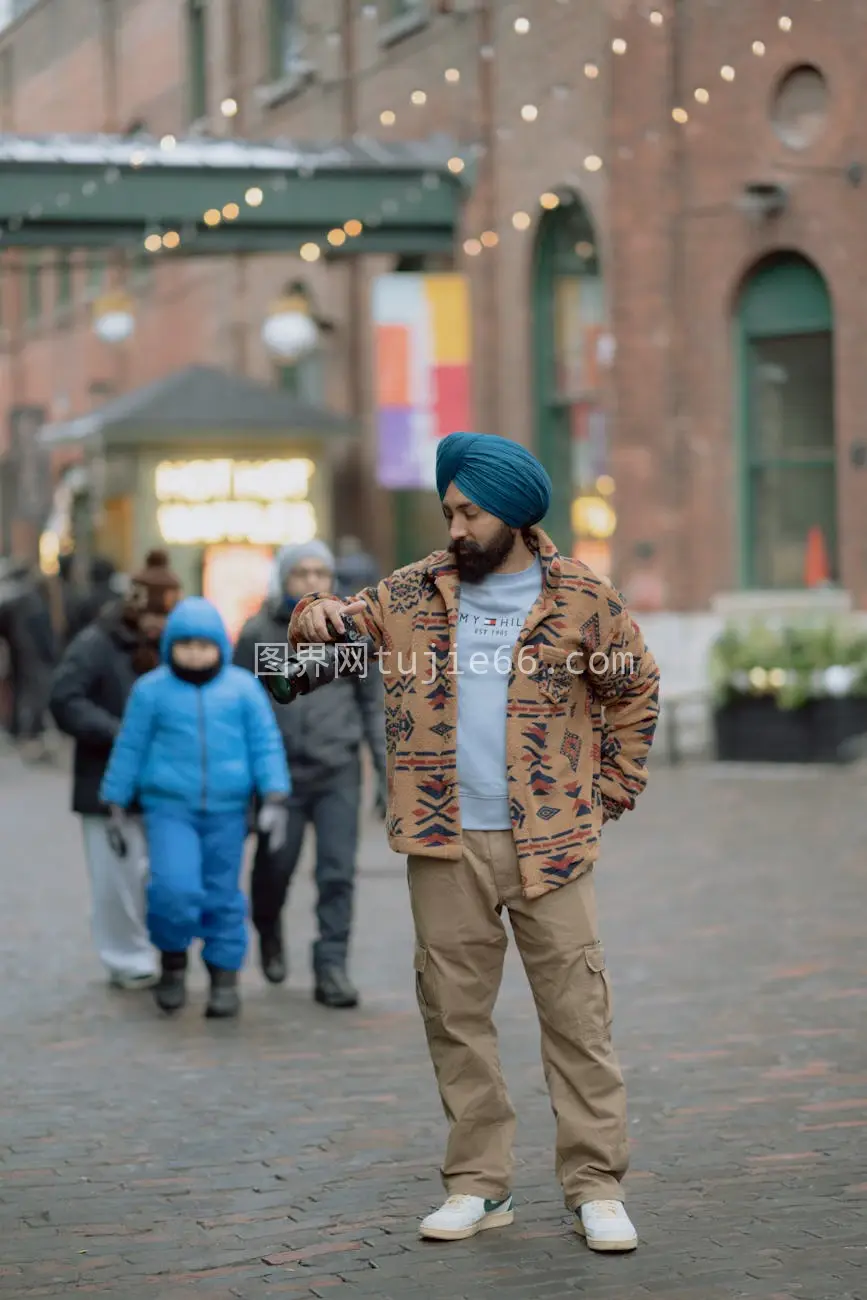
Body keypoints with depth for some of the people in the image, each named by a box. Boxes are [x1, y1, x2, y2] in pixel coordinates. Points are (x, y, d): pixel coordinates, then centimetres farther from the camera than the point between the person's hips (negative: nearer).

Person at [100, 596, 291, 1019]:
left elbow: (266, 745, 3)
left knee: (223, 897, 7)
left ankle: (225, 979, 20)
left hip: (226, 812, 2)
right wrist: (116, 806, 8)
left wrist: (274, 800, -6)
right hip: (169, 809, -1)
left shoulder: (243, 688, 2)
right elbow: (129, 748, 6)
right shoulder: (151, 690, 0)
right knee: (174, 888, -17)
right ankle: (173, 960, 8)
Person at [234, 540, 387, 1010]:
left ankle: (331, 969, 1)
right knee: (274, 869, 10)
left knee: (338, 874, -5)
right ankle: (269, 933, 39)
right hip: (280, 773, 0)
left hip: (338, 773, 0)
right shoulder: (258, 633, -1)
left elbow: (374, 704, 6)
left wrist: (387, 773, 2)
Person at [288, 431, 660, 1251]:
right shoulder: (416, 593, 7)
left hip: (549, 844, -3)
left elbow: (634, 692, 10)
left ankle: (596, 1188, 4)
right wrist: (316, 613, -10)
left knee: (577, 1014, -2)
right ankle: (477, 1184, 16)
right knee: (454, 1014, 6)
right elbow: (337, 624, 14)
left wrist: (612, 791, 6)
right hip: (444, 846, 3)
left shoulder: (580, 599, 0)